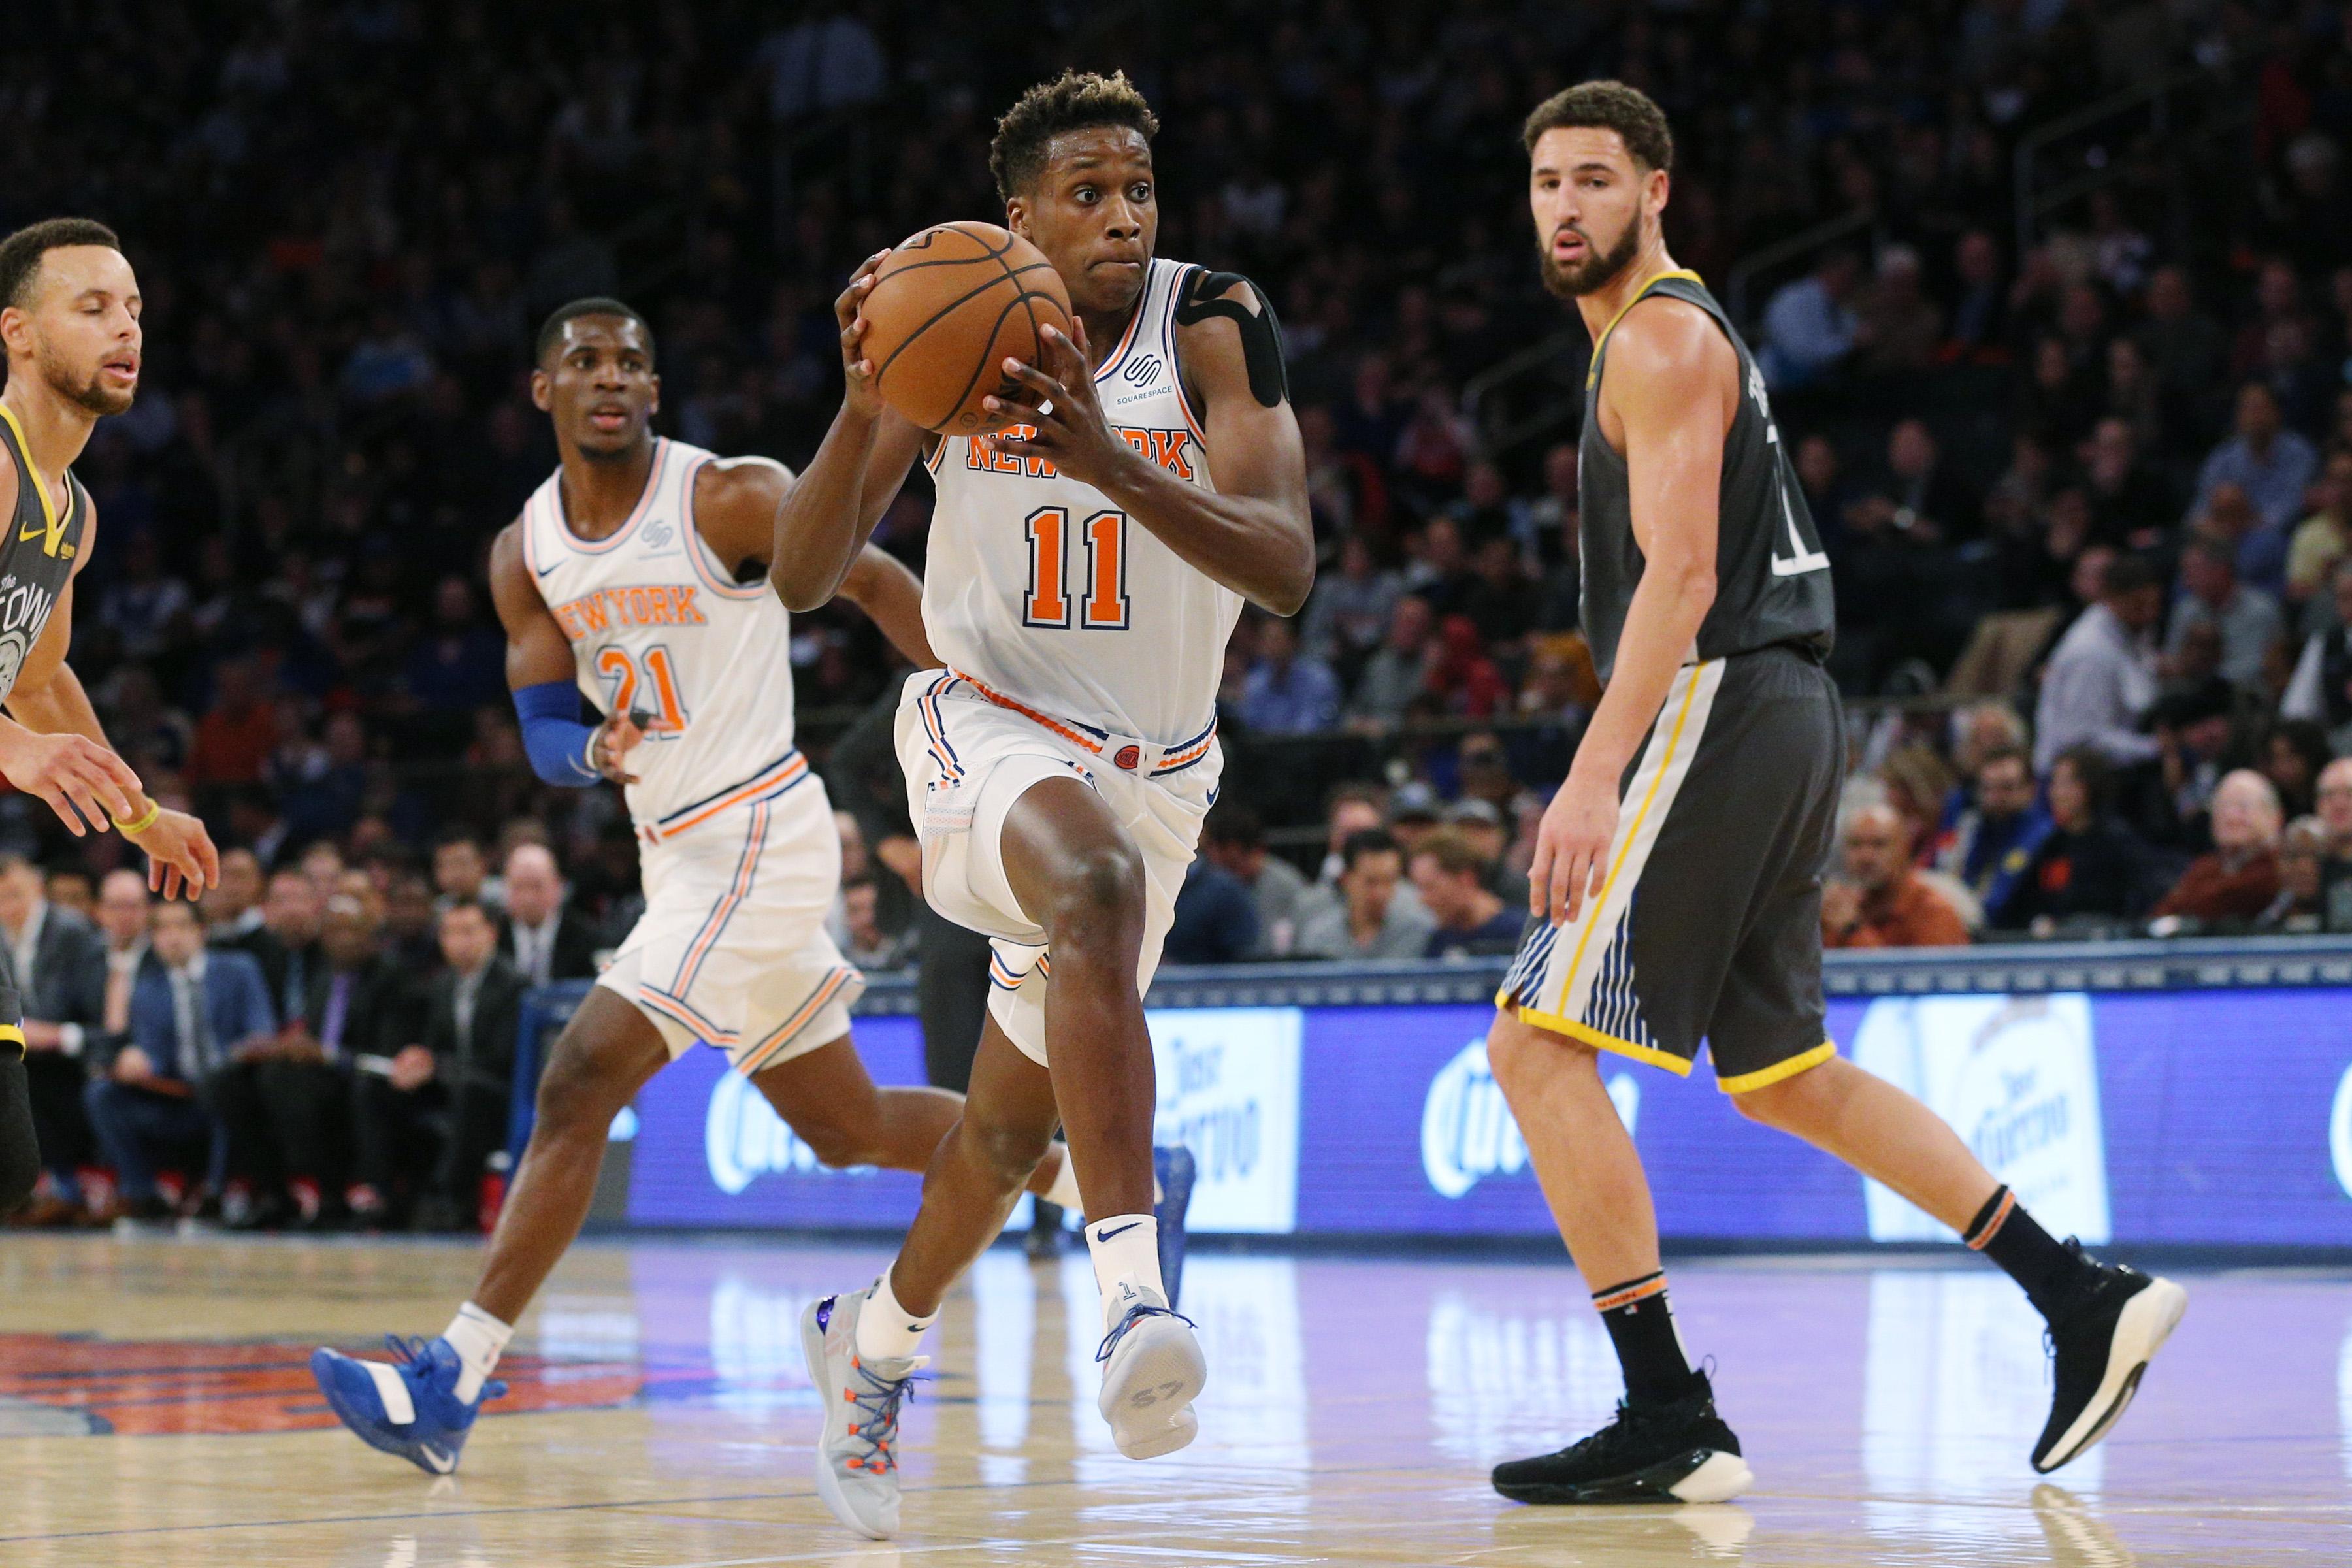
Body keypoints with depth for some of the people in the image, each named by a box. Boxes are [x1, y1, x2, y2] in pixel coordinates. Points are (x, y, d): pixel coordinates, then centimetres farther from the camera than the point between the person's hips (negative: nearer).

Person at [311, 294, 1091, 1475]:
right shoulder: (525, 554, 6)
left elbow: (876, 583, -2)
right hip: (677, 852, 8)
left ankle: (452, 1384, -19)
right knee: (848, 1130, 17)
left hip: (757, 836, -8)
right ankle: (1101, 1182, 35)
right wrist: (595, 752, -19)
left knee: (581, 1079, -17)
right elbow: (542, 734, 5)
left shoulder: (732, 500, -12)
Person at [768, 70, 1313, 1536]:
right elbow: (807, 574, -13)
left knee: (1015, 1120, 14)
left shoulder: (1214, 323, -14)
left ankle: (875, 1339, 44)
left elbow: (1287, 566, -26)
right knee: (1098, 883, -38)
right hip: (991, 732, -2)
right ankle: (1134, 1291, -50)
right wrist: (866, 408, -31)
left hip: (1154, 766, 2)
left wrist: (1110, 463, -41)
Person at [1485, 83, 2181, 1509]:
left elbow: (1682, 575, -19)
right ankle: (2082, 1300, 17)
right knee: (1784, 1073, 17)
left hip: (1721, 710, -10)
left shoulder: (1662, 339, -9)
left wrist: (1594, 779, -27)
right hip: (1782, 717, 10)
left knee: (1541, 1044, -11)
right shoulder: (1674, 336, 23)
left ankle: (1669, 1422, -14)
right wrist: (1610, 774, 27)